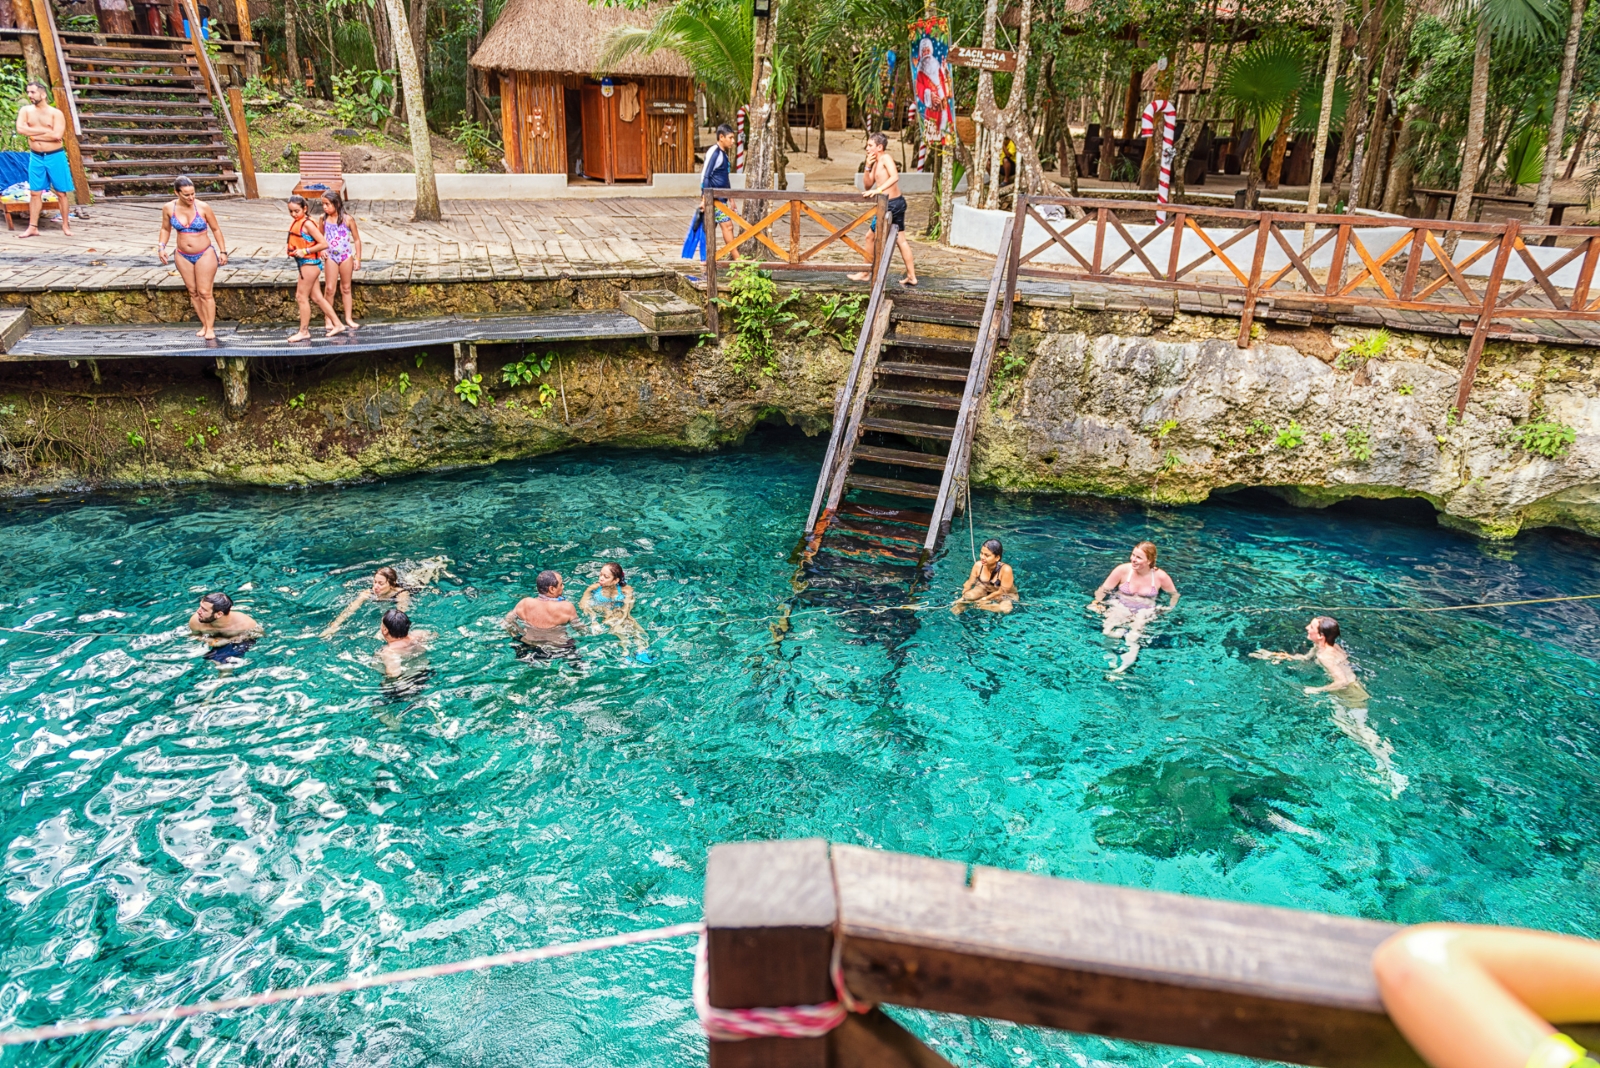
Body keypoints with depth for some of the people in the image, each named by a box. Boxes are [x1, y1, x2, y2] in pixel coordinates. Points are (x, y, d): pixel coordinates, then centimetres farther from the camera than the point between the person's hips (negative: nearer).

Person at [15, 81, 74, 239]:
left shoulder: (56, 113, -6)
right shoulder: (25, 110, 4)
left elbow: (57, 135, -19)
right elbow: (20, 129, -10)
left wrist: (34, 134, -11)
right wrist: (45, 130, -12)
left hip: (55, 156, -3)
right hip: (36, 157, 3)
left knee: (62, 192, 3)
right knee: (35, 193, 5)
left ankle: (65, 225, 14)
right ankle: (33, 227, 7)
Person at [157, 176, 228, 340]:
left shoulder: (203, 207, -14)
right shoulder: (169, 208, -6)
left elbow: (216, 229, -3)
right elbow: (165, 229, 9)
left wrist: (223, 251, -4)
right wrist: (161, 247, -3)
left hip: (205, 254, -4)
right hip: (183, 256, 4)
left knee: (205, 292, -3)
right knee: (193, 292, 8)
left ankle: (210, 328, 3)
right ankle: (205, 325, 17)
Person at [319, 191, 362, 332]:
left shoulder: (347, 219, -8)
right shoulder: (323, 219, -1)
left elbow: (357, 240, -2)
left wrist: (357, 259, -4)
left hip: (346, 257, -1)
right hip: (330, 257, 1)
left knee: (346, 288, 10)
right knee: (330, 289, 1)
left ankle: (348, 318, 18)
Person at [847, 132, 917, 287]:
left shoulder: (886, 157, -13)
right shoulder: (876, 162, 15)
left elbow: (895, 177, -29)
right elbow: (868, 185, 14)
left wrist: (879, 190, -36)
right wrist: (868, 167, 2)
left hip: (891, 204, -10)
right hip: (897, 203, 10)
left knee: (871, 236, 2)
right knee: (901, 239, 11)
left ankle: (865, 273, 13)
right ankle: (911, 277, 13)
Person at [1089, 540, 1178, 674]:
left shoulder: (1160, 576, -2)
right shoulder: (1123, 570, -4)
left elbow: (1174, 594, 14)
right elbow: (1103, 590, 1)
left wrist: (1170, 608, -4)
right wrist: (1097, 602, -18)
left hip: (1145, 612, -1)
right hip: (1120, 608, 1)